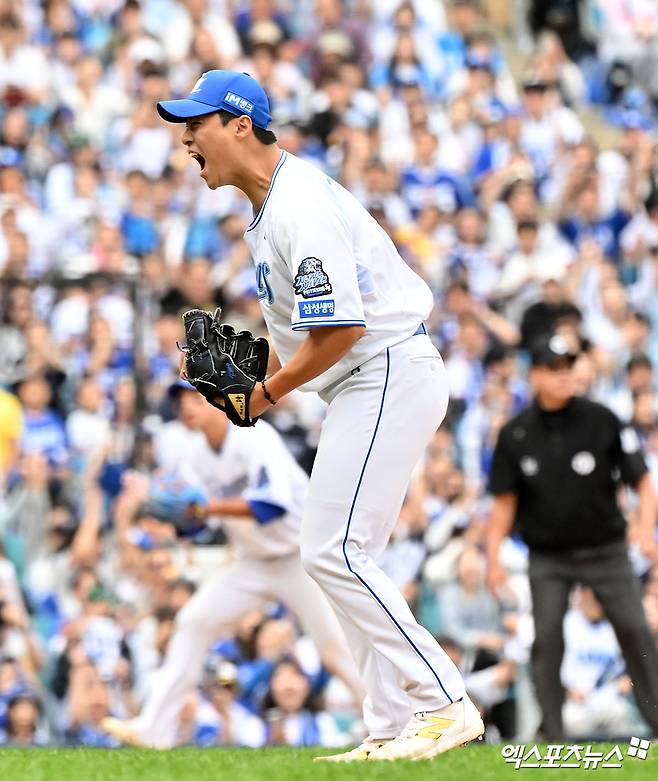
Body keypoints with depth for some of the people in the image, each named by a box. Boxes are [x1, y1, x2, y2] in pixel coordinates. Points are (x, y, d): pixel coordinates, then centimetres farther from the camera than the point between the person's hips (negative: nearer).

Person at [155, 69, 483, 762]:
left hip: (388, 378, -11)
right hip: (365, 389, 11)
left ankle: (445, 706, -13)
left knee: (334, 552, -14)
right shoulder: (267, 209, 16)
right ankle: (393, 728, 9)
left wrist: (269, 392, -12)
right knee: (337, 556, 10)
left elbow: (341, 328, -23)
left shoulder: (299, 207, -18)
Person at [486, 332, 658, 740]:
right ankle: (552, 735, -2)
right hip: (548, 557, 1)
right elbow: (505, 500, 5)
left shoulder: (601, 420, -5)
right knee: (547, 639, -9)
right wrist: (494, 557, -2)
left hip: (605, 550, -1)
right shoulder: (515, 434, 0)